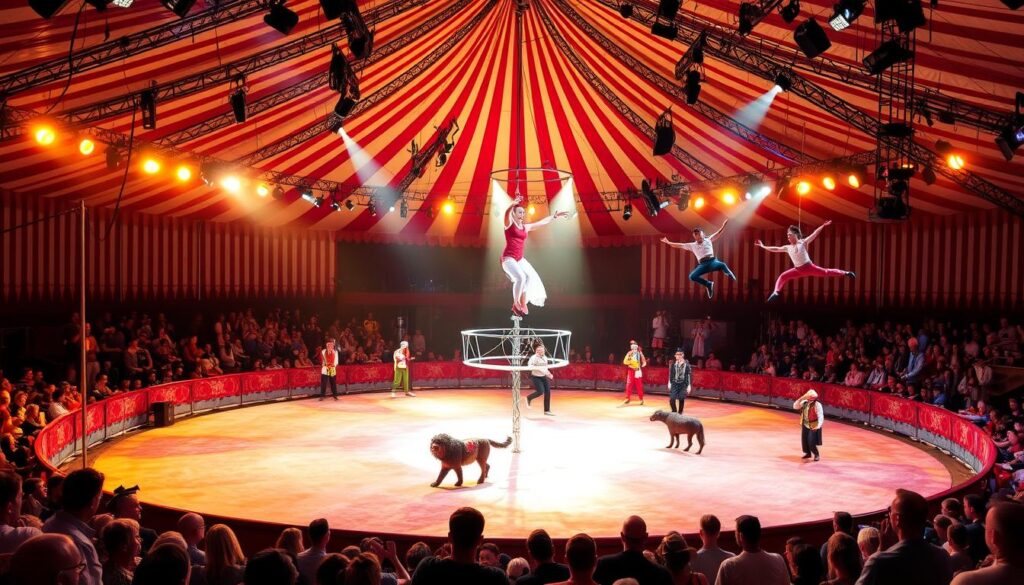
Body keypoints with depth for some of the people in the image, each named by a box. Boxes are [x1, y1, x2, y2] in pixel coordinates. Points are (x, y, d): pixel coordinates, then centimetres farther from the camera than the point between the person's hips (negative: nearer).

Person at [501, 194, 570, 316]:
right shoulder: (509, 224, -5)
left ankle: (523, 303, 4)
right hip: (508, 258, -7)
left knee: (530, 276, -6)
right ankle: (516, 304, -9)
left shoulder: (525, 227, 14)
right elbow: (507, 214, -27)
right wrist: (513, 204, -47)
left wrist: (555, 216, 27)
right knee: (520, 277, -23)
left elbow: (542, 222, 24)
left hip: (519, 259, 7)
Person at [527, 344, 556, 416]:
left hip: (544, 377, 7)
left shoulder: (545, 358, 8)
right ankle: (528, 398, 12)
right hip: (536, 377, -7)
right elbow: (530, 366, -28)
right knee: (540, 391, -18)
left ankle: (547, 410, 9)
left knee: (547, 392, 0)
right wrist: (539, 368, -32)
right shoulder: (534, 357, -15)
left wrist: (549, 374, 6)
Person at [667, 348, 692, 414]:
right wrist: (669, 383, 10)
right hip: (674, 384, 1)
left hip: (683, 384, -1)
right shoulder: (673, 364, -1)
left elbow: (689, 375, -4)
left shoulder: (686, 364, -7)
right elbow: (670, 374, 8)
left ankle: (680, 413, 19)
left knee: (681, 399, 3)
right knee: (671, 399, -7)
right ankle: (674, 412, 13)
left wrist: (689, 385, -5)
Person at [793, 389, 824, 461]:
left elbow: (820, 416, -24)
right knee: (804, 441, 12)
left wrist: (818, 426, -36)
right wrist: (801, 399, -9)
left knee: (811, 442, -9)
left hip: (813, 426, -7)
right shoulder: (805, 403, 0)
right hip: (805, 425, 7)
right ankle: (808, 453, 35)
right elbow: (795, 406, 2)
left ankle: (816, 455, 15)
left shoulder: (817, 405, -20)